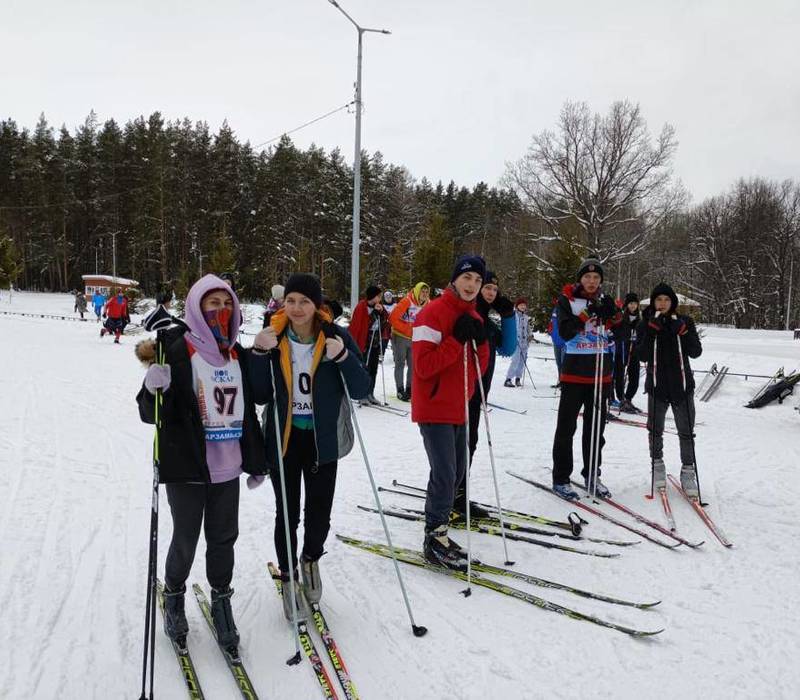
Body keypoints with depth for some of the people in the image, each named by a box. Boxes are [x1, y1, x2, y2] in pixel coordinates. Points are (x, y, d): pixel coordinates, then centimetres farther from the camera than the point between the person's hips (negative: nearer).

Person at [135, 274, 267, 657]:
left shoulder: (239, 355, 7)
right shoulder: (177, 353, -11)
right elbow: (152, 413, -11)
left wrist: (256, 461, 18)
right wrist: (154, 390, -34)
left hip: (227, 467, 5)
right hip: (187, 467, -4)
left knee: (223, 539, 13)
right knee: (185, 540, 10)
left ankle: (221, 601, 31)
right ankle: (174, 596, 36)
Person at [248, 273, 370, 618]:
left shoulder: (336, 337, -8)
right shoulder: (274, 338, -4)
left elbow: (361, 390, -10)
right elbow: (260, 396, -4)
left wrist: (343, 356, -26)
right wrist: (260, 354, -17)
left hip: (322, 439, 0)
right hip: (284, 438, 1)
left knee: (319, 513, 5)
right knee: (286, 513, 7)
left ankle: (311, 558, 37)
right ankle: (288, 577, 29)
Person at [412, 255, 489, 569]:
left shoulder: (474, 318, 11)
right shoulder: (433, 313, -13)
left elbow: (478, 369, 10)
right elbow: (424, 365, -21)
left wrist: (480, 342, -7)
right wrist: (457, 340, -22)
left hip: (459, 408, 8)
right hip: (434, 409, -8)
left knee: (456, 472, 13)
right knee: (445, 474, -10)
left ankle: (437, 528, 26)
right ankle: (435, 538, 3)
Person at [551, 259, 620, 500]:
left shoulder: (605, 301, 9)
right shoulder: (567, 300, -3)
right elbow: (565, 333, -15)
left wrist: (612, 315, -13)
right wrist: (587, 314, -23)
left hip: (601, 373, 4)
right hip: (575, 372, -4)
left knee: (596, 427, 13)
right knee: (566, 427, 0)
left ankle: (592, 475, 25)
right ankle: (560, 479, 7)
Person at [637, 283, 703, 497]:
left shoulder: (685, 322, 2)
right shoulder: (646, 324, 1)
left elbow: (696, 352, -4)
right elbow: (643, 356, -8)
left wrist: (682, 332, -18)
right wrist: (652, 331, -18)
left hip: (682, 384, 0)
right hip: (656, 384, 0)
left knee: (686, 431, 2)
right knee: (655, 429, 9)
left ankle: (688, 471, 12)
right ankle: (657, 465, 27)